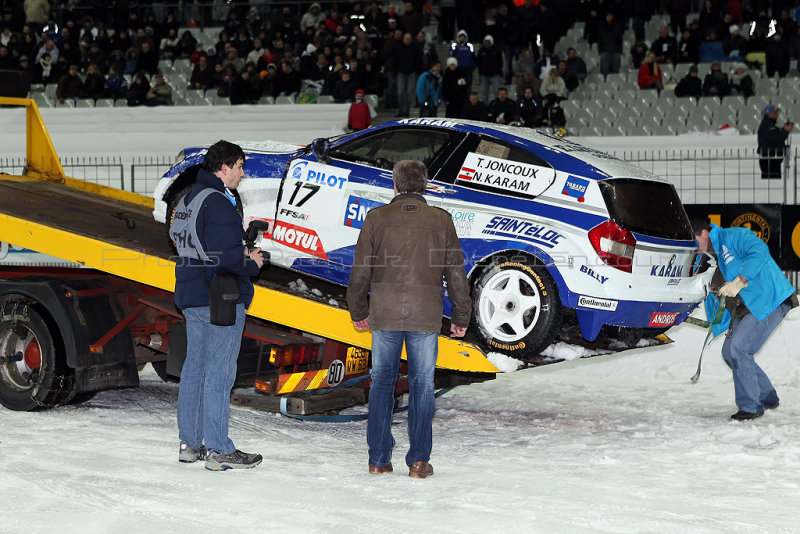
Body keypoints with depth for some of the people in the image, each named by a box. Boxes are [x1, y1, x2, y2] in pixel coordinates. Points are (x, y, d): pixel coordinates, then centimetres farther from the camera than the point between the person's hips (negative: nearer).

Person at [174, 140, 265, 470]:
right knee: (219, 371, -6)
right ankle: (218, 450, -3)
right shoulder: (220, 204, -18)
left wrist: (241, 255, 12)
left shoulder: (190, 198, 14)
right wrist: (251, 263, -6)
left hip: (191, 296, 10)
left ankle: (190, 443, 20)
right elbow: (224, 257, -25)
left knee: (194, 367, 14)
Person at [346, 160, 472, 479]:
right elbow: (456, 272, 4)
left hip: (384, 314, 0)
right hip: (426, 316, 0)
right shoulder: (441, 220, 2)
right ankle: (419, 461, 5)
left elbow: (360, 271, 3)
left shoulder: (377, 218, 1)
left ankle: (379, 458, 11)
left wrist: (359, 311, 16)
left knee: (382, 382, 10)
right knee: (422, 384, 6)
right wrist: (461, 317, 13)